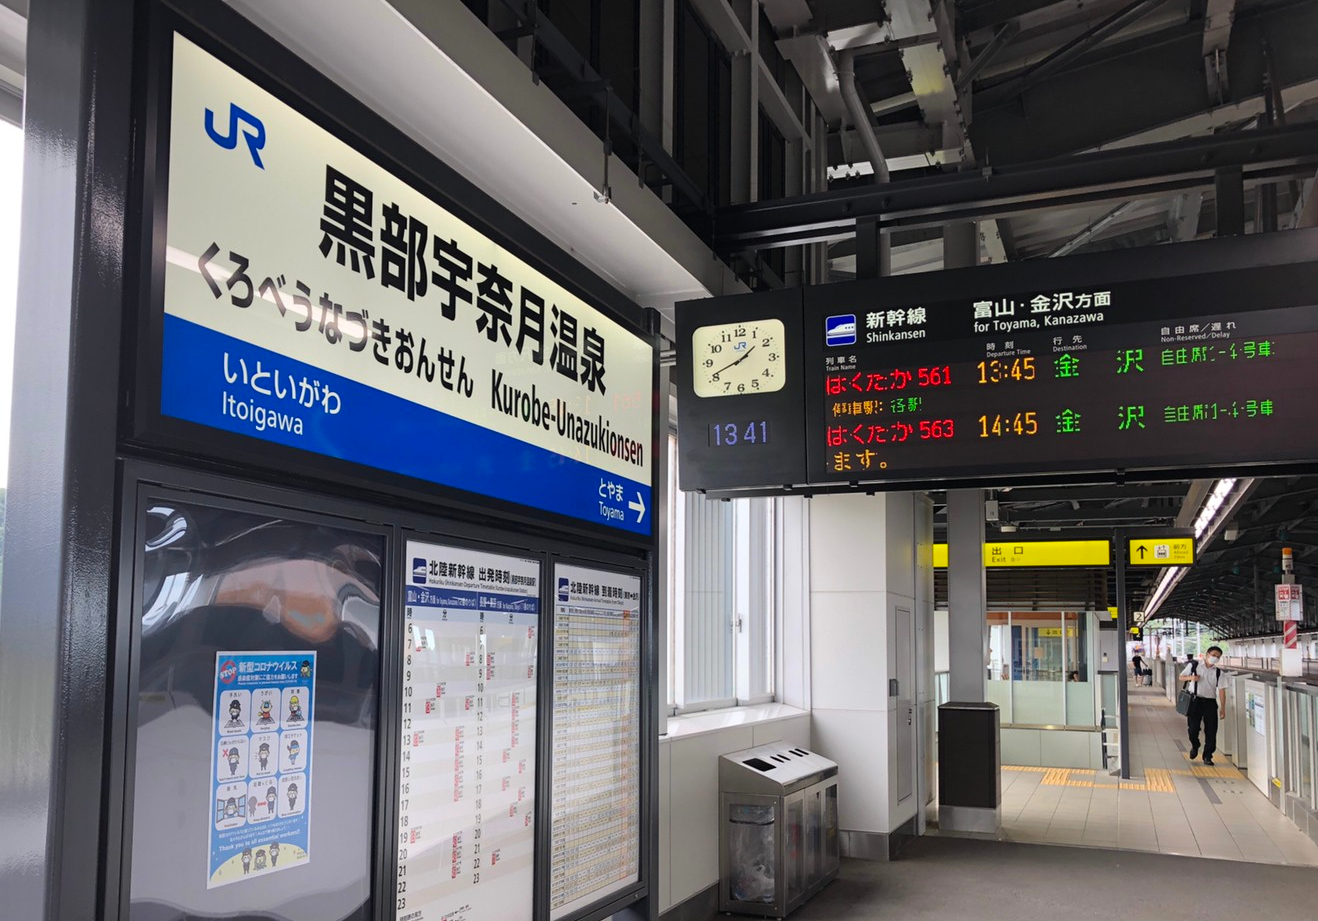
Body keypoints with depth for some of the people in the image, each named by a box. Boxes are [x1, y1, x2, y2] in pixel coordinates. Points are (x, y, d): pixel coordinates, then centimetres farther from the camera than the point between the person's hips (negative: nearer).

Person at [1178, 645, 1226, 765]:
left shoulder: (1218, 672, 6)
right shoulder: (1193, 666, 3)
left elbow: (1221, 690, 2)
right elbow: (1181, 678, 11)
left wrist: (1222, 708, -4)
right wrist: (1190, 678, -11)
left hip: (1210, 702, 1)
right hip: (1195, 700, -1)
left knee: (1211, 730, -1)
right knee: (1193, 728, -2)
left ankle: (1207, 756, 12)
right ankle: (1195, 746, 29)